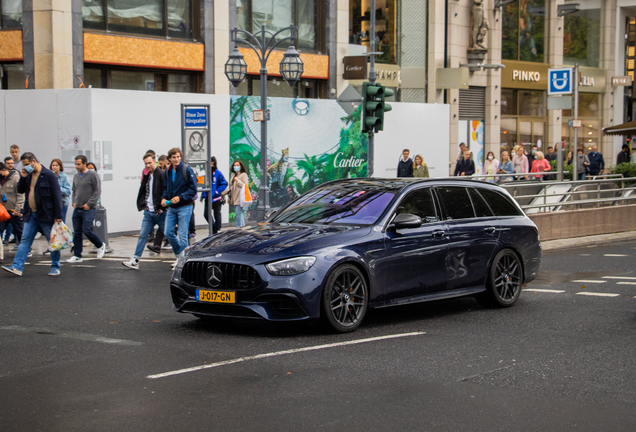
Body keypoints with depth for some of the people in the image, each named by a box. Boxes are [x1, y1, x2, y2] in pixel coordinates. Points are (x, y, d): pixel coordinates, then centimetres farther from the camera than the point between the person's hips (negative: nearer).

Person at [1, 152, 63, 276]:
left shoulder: (48, 175, -11)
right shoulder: (28, 175, 8)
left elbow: (57, 195, -12)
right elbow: (20, 190, 16)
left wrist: (58, 215, -14)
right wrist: (22, 178, -3)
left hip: (46, 215, -6)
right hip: (31, 215, 6)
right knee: (25, 241, 0)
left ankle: (55, 267, 16)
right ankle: (17, 267, -3)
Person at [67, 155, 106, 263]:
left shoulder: (92, 175, -7)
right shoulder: (76, 177, 13)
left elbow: (97, 191, -9)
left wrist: (89, 204, -14)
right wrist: (74, 202, 7)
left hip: (88, 209, -7)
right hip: (77, 209, 7)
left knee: (87, 231, -12)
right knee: (76, 233, 6)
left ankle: (100, 246, 13)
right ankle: (77, 256, 12)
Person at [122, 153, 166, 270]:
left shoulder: (162, 175, -12)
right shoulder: (146, 176, 13)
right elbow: (142, 192, 23)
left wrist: (162, 208, -18)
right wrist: (142, 205, 10)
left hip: (160, 212, -6)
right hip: (148, 212, 6)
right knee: (142, 235, 1)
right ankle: (135, 261, -1)